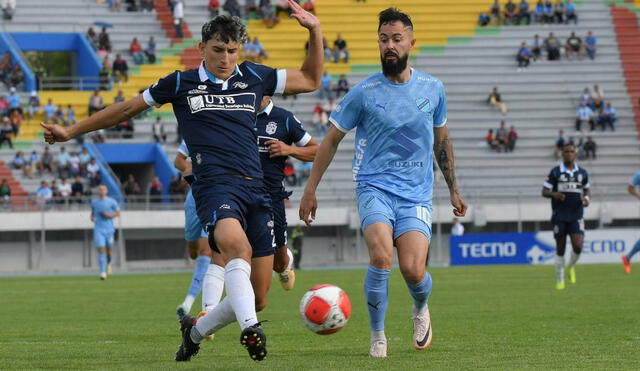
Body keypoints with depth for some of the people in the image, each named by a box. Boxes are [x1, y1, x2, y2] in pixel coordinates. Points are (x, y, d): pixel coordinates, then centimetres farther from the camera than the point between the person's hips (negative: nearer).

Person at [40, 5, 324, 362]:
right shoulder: (181, 83, 10)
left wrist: (315, 30, 13)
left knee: (258, 299, 1)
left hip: (257, 190, 4)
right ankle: (250, 329, -46)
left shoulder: (254, 77, 16)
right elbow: (127, 108, 20)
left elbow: (311, 80, 26)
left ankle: (195, 330, 27)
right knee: (237, 244, -39)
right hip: (216, 184, -4)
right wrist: (72, 131, 23)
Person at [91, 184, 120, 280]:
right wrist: (92, 218, 2)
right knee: (101, 250, -13)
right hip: (98, 230, 0)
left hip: (109, 229, 0)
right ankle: (103, 272, -18)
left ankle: (108, 263, 44)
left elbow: (118, 213, 4)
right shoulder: (94, 202, 9)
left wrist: (109, 215, -12)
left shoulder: (111, 201, 1)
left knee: (109, 250, 9)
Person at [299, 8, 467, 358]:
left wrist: (453, 189, 23)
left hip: (416, 192, 2)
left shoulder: (432, 89, 6)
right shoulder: (364, 92, -2)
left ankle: (421, 308, 23)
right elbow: (331, 140, 6)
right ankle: (377, 336, -8)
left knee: (412, 270, -15)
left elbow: (441, 140, 20)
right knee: (381, 255, -27)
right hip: (375, 187, -2)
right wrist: (310, 190, 4)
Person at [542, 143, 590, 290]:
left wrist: (586, 198, -1)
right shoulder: (555, 172, -2)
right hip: (559, 216, -1)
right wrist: (554, 194, -23)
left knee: (578, 246, -14)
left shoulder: (582, 173, 6)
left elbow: (586, 189, 22)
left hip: (576, 216, 1)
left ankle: (571, 267, 17)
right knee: (560, 249, 4)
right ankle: (559, 280, 17)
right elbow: (544, 192, -2)